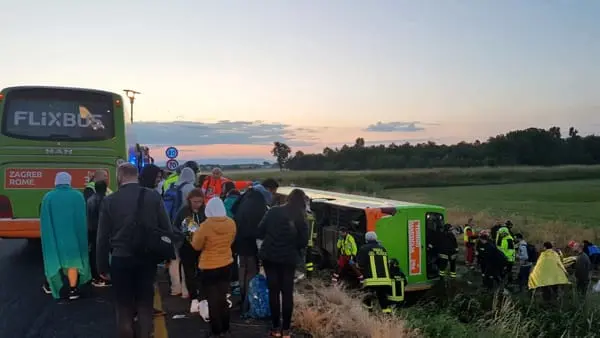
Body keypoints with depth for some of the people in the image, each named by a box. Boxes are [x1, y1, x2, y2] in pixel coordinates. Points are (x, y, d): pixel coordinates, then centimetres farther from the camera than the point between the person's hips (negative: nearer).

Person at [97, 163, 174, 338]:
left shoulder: (110, 200, -6)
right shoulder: (154, 196, -4)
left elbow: (103, 237, -2)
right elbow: (167, 228, -2)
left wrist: (103, 266, 6)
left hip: (120, 260, -1)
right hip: (147, 259, 1)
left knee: (124, 308, 9)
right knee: (145, 305, 14)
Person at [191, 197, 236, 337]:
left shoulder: (205, 225, -21)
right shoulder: (231, 223, -8)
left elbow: (196, 246, -9)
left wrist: (196, 233, 7)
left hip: (209, 267, -4)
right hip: (226, 265, 5)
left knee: (213, 300, 9)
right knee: (223, 297, 19)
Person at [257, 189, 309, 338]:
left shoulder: (273, 211, -3)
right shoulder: (300, 218, -6)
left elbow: (260, 232, -2)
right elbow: (304, 241, -6)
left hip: (269, 256, 1)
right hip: (288, 259, -1)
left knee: (273, 291, 9)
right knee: (287, 292, 9)